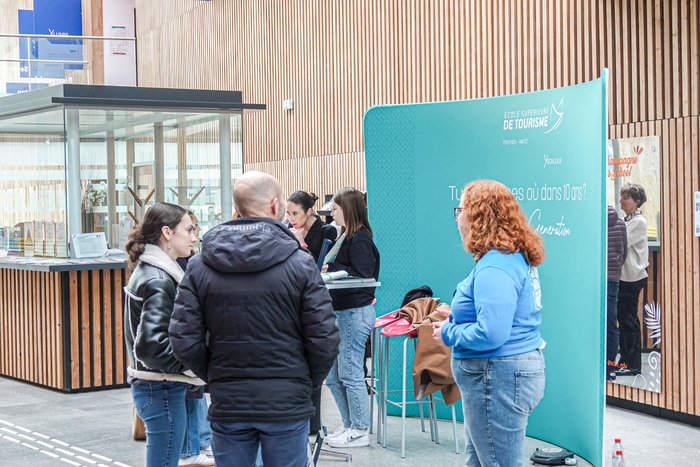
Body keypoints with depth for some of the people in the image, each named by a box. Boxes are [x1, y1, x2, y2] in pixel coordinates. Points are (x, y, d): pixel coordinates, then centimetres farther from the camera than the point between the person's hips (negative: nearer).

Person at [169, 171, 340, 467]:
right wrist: (307, 382, 9)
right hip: (287, 405, -2)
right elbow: (325, 340, -8)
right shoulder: (300, 263, -7)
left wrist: (215, 378, 12)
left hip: (226, 406, 2)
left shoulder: (199, 266, 0)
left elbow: (184, 342, -3)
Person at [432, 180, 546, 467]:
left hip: (499, 380, -11)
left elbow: (491, 334, -30)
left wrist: (449, 334, -13)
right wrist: (457, 319, 15)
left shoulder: (495, 268, -23)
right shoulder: (517, 258, 11)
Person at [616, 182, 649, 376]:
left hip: (632, 278, -9)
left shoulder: (639, 222, -10)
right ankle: (624, 360, 16)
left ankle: (633, 364, -1)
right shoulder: (626, 220, 16)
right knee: (623, 320, 11)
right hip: (623, 277, 9)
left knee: (629, 321, -6)